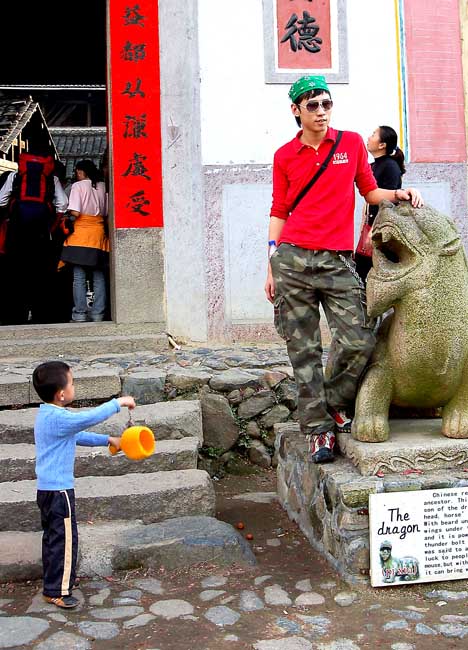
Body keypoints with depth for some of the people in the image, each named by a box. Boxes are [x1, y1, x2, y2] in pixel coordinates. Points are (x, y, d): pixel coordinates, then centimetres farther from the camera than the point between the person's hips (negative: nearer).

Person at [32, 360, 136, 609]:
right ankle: (57, 591, 8)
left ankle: (53, 581, 32)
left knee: (53, 536, 20)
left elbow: (77, 436, 19)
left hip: (47, 488, 10)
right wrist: (118, 403, -16)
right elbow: (91, 417, -30)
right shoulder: (58, 418, -23)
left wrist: (107, 439, 17)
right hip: (59, 490, -10)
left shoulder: (47, 415, 10)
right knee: (65, 538, -1)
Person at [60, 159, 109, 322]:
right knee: (99, 276, 6)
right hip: (99, 232, 4)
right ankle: (98, 313, 6)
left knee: (79, 276, -1)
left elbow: (75, 212, -12)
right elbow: (106, 212, 7)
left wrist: (67, 211, 8)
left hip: (81, 233, -4)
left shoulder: (78, 186, -3)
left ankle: (80, 313, -3)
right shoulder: (102, 187, 9)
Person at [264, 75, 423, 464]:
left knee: (359, 341, -10)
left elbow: (370, 192, 21)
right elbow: (279, 213, 12)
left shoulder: (352, 143, 12)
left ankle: (335, 402, 15)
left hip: (338, 261, 1)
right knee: (304, 350, -1)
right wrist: (271, 267, 7)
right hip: (292, 259, 0)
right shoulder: (285, 156, 11)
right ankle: (317, 425, 8)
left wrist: (398, 194, 0)